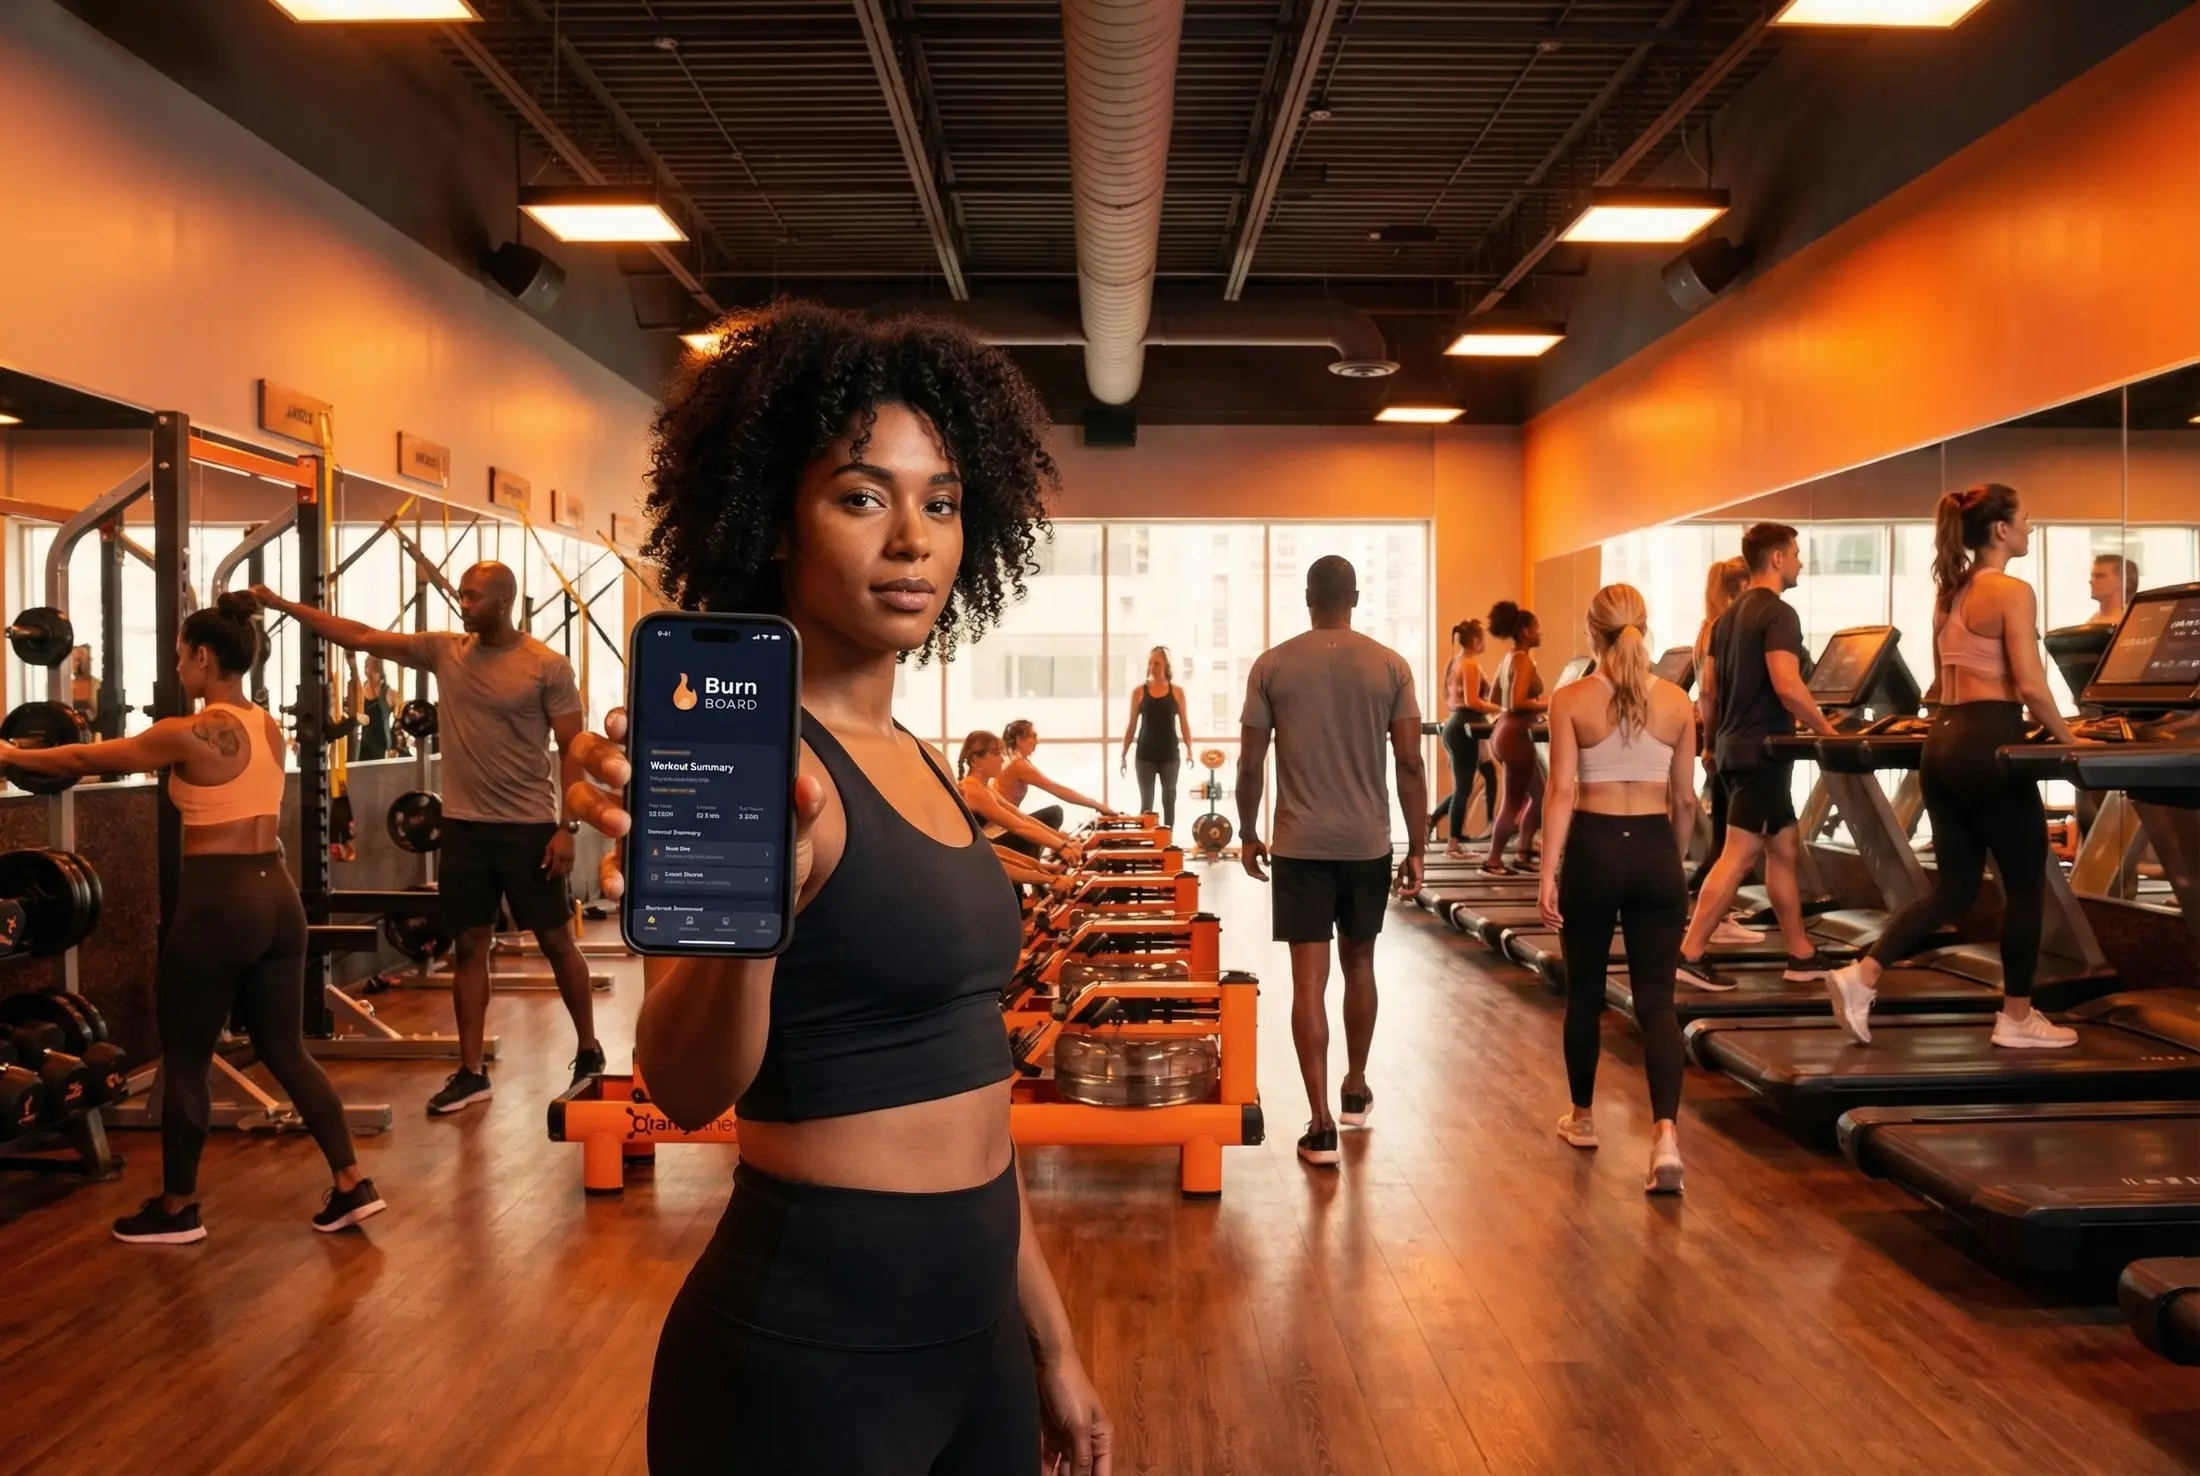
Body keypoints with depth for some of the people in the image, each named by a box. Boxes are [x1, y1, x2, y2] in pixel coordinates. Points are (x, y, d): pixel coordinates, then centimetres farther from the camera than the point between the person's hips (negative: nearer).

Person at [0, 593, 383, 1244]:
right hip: (277, 896, 7)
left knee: (184, 1060, 9)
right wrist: (162, 755, 42)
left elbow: (91, 759, 2)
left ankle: (176, 1210, 21)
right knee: (285, 1050, 15)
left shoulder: (190, 734, -12)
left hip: (217, 902, -7)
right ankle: (352, 1184, 13)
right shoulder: (270, 730, 9)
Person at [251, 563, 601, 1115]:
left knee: (557, 941, 5)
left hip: (528, 828, -4)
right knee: (470, 945, 9)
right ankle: (471, 1072, 17)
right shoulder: (443, 650, 4)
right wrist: (281, 604, 1)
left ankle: (589, 1053, 21)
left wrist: (567, 827, -14)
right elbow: (360, 636, 5)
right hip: (464, 826, 5)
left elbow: (572, 749, -8)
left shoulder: (548, 667, -8)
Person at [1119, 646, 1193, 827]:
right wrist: (1123, 755, 2)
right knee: (1146, 800, -1)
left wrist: (1189, 751, -5)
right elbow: (1132, 726, 5)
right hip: (1146, 754, 0)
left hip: (1169, 753, 1)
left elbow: (1184, 724, 4)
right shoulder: (1139, 692, 2)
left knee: (1169, 798, 5)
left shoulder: (1177, 692, 3)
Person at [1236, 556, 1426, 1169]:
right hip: (1369, 844, 2)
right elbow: (1410, 763, -3)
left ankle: (1322, 1125, -3)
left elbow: (1250, 763, -1)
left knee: (1309, 978, -1)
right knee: (1359, 964, 20)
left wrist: (1248, 833, 13)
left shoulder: (1272, 665, -2)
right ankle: (1356, 1091, 35)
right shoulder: (1391, 666, -1)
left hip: (1300, 845, -2)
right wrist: (1418, 848, 4)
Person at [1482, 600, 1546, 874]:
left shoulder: (1508, 658, 13)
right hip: (1515, 736, -10)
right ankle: (1493, 861, 5)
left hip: (1505, 733, 10)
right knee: (1512, 803, -1)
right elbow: (1517, 703, -25)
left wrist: (1537, 706, 22)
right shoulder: (1524, 660, -15)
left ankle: (1524, 852, 22)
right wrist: (1549, 705, -14)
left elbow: (1494, 697, 21)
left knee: (1539, 794, 18)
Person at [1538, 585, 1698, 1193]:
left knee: (1585, 992, 16)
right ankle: (1666, 1136, -15)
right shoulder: (1677, 702, 2)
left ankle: (1582, 1117, 31)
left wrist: (1549, 870, -10)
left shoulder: (1570, 700, -5)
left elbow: (1562, 790, -12)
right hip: (1655, 852, 2)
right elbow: (1685, 799, 7)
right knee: (1656, 1001, 1)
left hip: (1594, 851, -1)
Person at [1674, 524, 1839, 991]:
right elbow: (1787, 686, -23)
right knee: (1738, 856, -8)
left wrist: (1716, 738, 24)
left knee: (1784, 849, 15)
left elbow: (1707, 687, 17)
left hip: (1734, 746, 10)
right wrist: (1827, 731, -12)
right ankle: (1689, 956, -9)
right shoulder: (1778, 612, -13)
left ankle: (1801, 955, 19)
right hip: (1763, 749, -10)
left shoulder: (1728, 615, 15)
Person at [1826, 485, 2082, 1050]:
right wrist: (2069, 741, -3)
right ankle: (2017, 1018, 15)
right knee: (2026, 886, 7)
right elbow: (2030, 687, -15)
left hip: (1943, 743, 8)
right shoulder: (2013, 592, -10)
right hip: (1988, 745, -8)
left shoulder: (1949, 593, 15)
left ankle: (1861, 976, -1)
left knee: (1955, 887, 11)